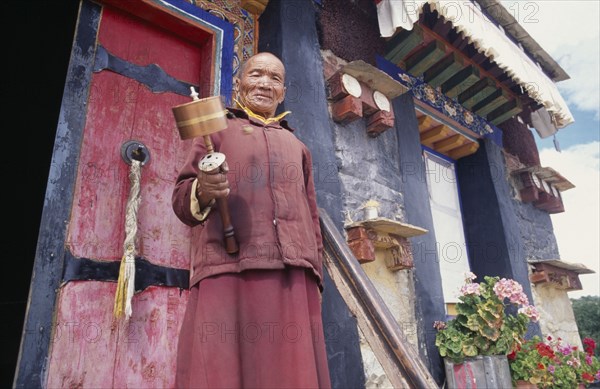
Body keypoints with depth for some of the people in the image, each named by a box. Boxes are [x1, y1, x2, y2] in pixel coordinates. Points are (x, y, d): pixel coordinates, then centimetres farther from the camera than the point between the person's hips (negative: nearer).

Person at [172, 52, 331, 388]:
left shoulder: (297, 147, 29)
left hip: (292, 275, 3)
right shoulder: (218, 131, 20)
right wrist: (201, 191, -13)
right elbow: (181, 198, 10)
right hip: (228, 267, -2)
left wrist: (315, 276, 12)